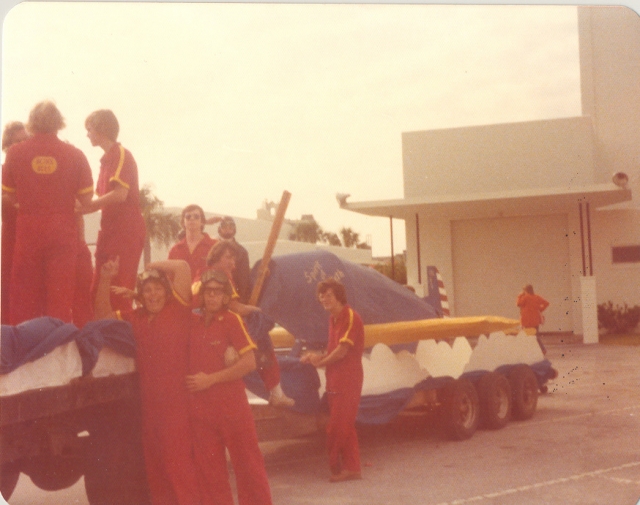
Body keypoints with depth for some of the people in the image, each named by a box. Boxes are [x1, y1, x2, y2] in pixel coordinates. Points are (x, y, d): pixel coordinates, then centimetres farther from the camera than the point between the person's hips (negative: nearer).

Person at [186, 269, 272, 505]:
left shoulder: (232, 320, -5)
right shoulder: (192, 322, 7)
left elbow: (250, 362, -13)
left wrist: (211, 379, -14)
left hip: (232, 405, -4)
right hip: (200, 408, 4)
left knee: (247, 463, 3)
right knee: (208, 469, 9)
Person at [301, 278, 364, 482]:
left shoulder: (350, 317, -13)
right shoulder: (333, 319, 14)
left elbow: (341, 351, -18)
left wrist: (320, 363, -5)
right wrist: (317, 357, 0)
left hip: (347, 381, -9)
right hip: (335, 381, 9)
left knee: (337, 428, -6)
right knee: (345, 427, 11)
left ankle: (336, 466, 4)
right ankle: (352, 468, 17)